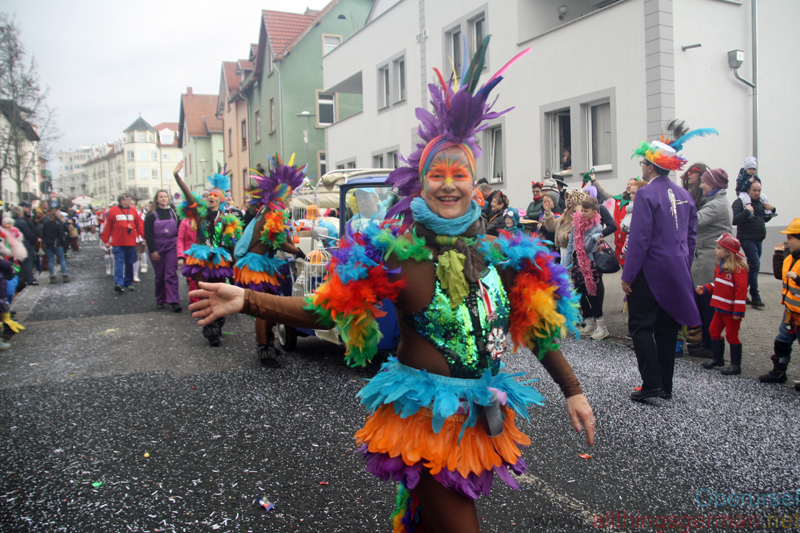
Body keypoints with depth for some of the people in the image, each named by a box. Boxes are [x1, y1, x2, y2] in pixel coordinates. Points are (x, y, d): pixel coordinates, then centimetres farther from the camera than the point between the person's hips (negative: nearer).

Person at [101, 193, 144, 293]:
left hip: (131, 243, 3)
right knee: (119, 262, -9)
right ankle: (118, 283, -13)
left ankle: (128, 283, 18)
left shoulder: (133, 211, 8)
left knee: (129, 263, 9)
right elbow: (107, 227, 3)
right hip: (117, 243, -3)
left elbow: (139, 225, 9)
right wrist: (106, 240, 3)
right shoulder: (112, 211, 1)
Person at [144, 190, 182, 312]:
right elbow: (148, 233, -2)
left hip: (172, 248, 0)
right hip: (157, 249, 0)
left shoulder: (173, 213, 7)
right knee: (159, 276, 6)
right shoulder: (151, 215, 1)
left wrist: (179, 246, 2)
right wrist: (152, 250, -8)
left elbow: (179, 230, 9)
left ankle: (174, 302, -12)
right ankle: (160, 300, 18)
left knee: (171, 275, -8)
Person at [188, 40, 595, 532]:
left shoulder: (501, 254, 2)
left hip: (484, 412, 5)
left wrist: (573, 390, 7)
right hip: (426, 414, -5)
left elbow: (540, 327, 9)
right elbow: (325, 310, -12)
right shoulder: (396, 255, -10)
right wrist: (245, 300, -21)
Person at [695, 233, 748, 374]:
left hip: (731, 310, -9)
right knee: (714, 331, 14)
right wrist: (705, 289, 3)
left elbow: (741, 290, -22)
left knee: (731, 335, 0)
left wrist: (738, 311, -24)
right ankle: (717, 358, 29)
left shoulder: (738, 269, -19)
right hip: (720, 308, 9)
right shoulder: (720, 266, 10)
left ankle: (735, 365, 10)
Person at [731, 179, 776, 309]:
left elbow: (766, 219, 23)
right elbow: (734, 220, -20)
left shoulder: (760, 202, 13)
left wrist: (772, 210, 7)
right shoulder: (740, 202, -9)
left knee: (752, 266, 11)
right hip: (747, 238, -8)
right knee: (755, 265, -15)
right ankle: (755, 297, -12)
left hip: (758, 239, 8)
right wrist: (747, 211, -28)